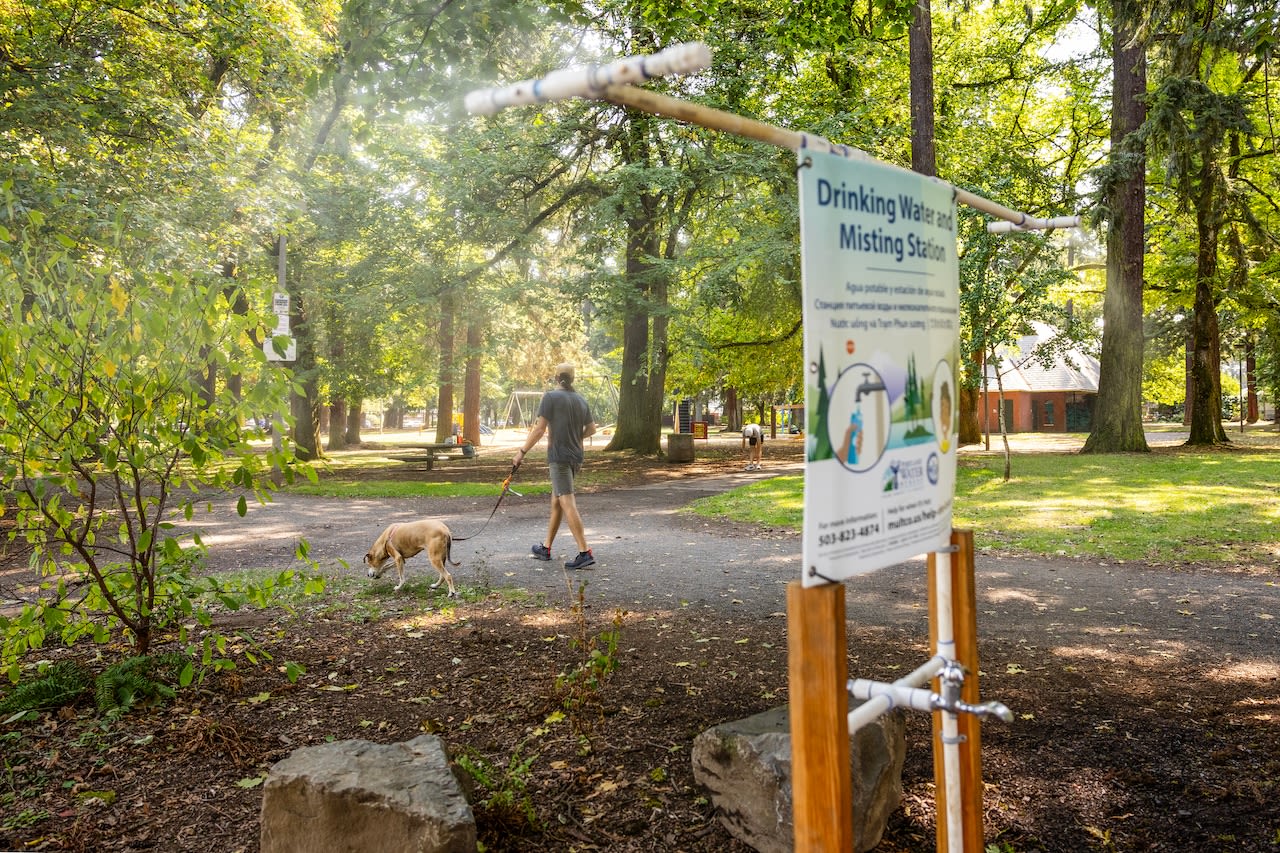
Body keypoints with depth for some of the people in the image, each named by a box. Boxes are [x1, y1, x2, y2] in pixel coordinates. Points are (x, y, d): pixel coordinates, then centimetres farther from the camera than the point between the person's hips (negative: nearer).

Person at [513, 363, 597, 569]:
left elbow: (540, 429, -12)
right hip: (576, 457, 8)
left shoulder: (550, 397, -7)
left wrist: (522, 452, -5)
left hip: (559, 457, -7)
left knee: (567, 504, -12)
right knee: (556, 502, 17)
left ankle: (585, 552, -19)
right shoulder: (581, 400, 12)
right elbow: (591, 428, 19)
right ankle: (546, 548, 26)